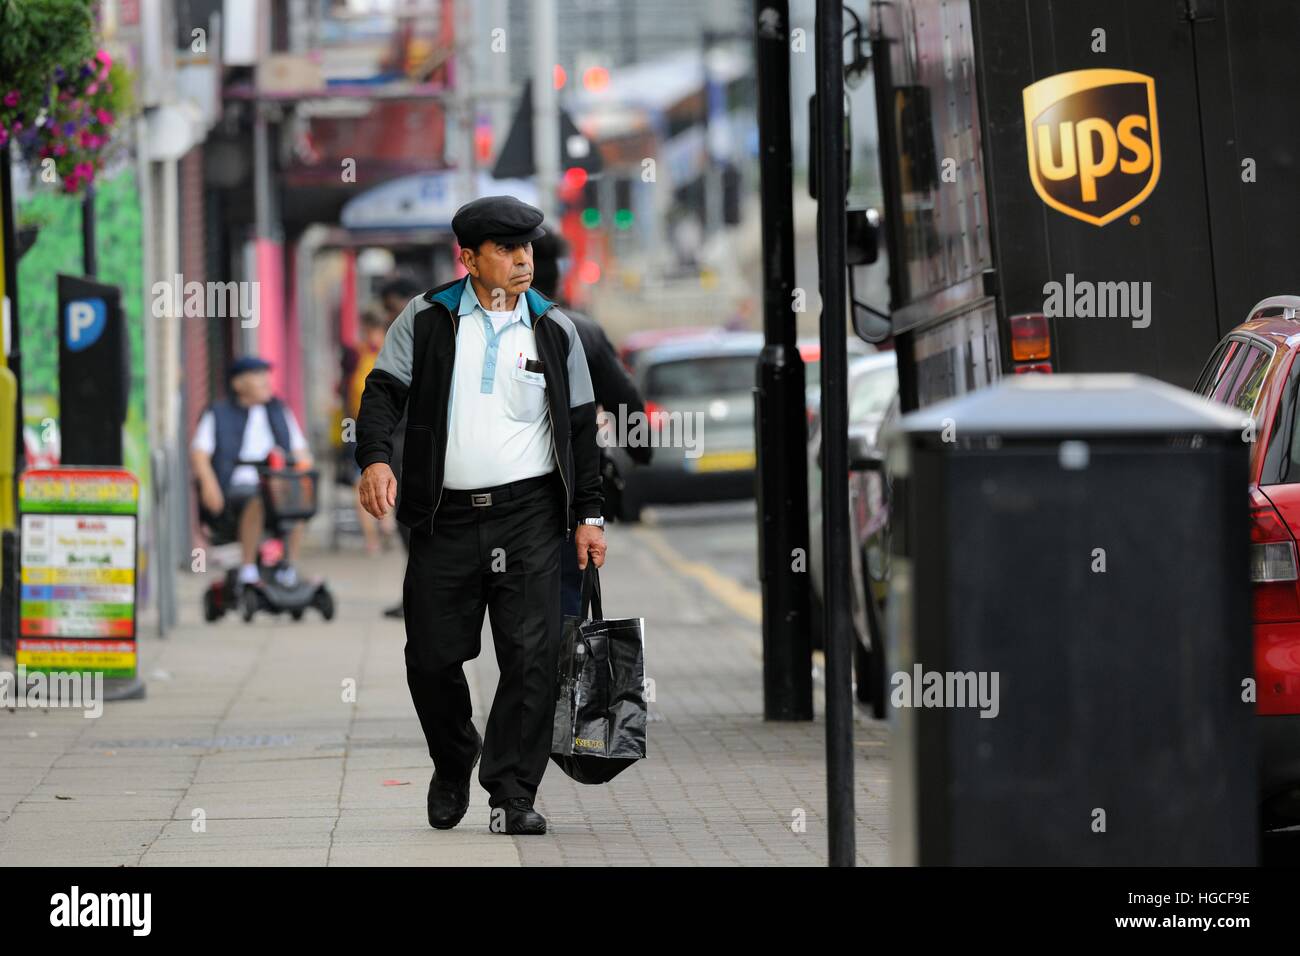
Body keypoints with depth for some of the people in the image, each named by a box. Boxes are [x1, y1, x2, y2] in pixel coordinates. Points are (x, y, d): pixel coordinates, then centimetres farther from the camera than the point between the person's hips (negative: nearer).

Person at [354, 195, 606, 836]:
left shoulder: (554, 331, 9)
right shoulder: (426, 320, 5)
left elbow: (580, 428, 13)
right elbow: (384, 392, -1)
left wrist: (589, 515, 7)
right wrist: (375, 458, -20)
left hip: (529, 516, 0)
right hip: (445, 517, 0)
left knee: (532, 656, -9)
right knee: (431, 657, 3)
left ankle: (513, 794, -2)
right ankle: (452, 766, 30)